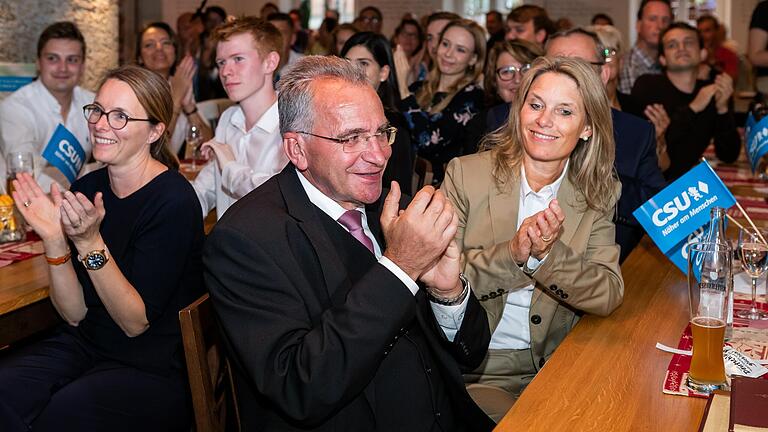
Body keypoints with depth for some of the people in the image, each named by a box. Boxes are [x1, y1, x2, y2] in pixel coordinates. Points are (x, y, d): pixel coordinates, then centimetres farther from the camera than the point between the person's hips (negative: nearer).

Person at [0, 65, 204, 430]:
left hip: (155, 369, -5)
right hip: (85, 343, 5)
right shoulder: (86, 189, 0)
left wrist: (90, 243, -28)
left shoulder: (173, 201, -17)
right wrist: (54, 239, -16)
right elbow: (75, 314, -1)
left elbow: (137, 323, -17)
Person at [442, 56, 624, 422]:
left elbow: (609, 297, -7)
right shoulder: (466, 174, -4)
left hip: (559, 365, 3)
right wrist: (512, 253, -24)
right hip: (477, 369, -3)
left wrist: (548, 254, -23)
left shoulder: (600, 193, 3)